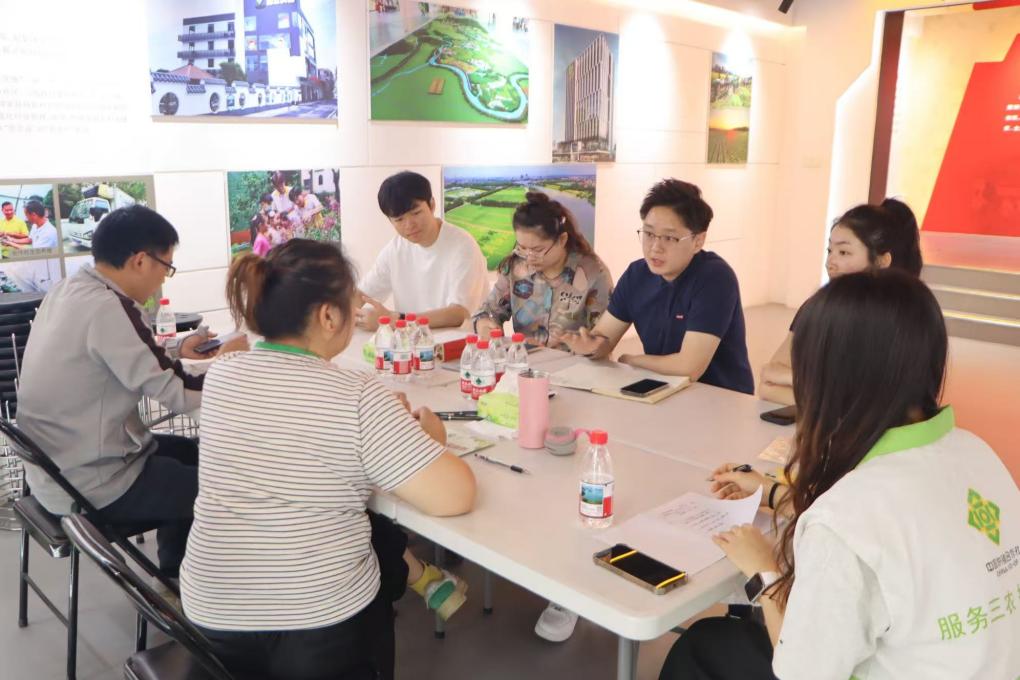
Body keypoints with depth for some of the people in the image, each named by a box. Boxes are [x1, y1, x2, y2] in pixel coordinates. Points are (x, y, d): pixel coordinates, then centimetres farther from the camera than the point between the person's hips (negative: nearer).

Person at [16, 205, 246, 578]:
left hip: (58, 469, 9)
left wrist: (176, 352, 11)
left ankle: (173, 580, 34)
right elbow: (179, 395, -23)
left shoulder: (66, 291, 2)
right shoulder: (108, 308, -26)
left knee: (188, 453, 25)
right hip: (90, 487, -9)